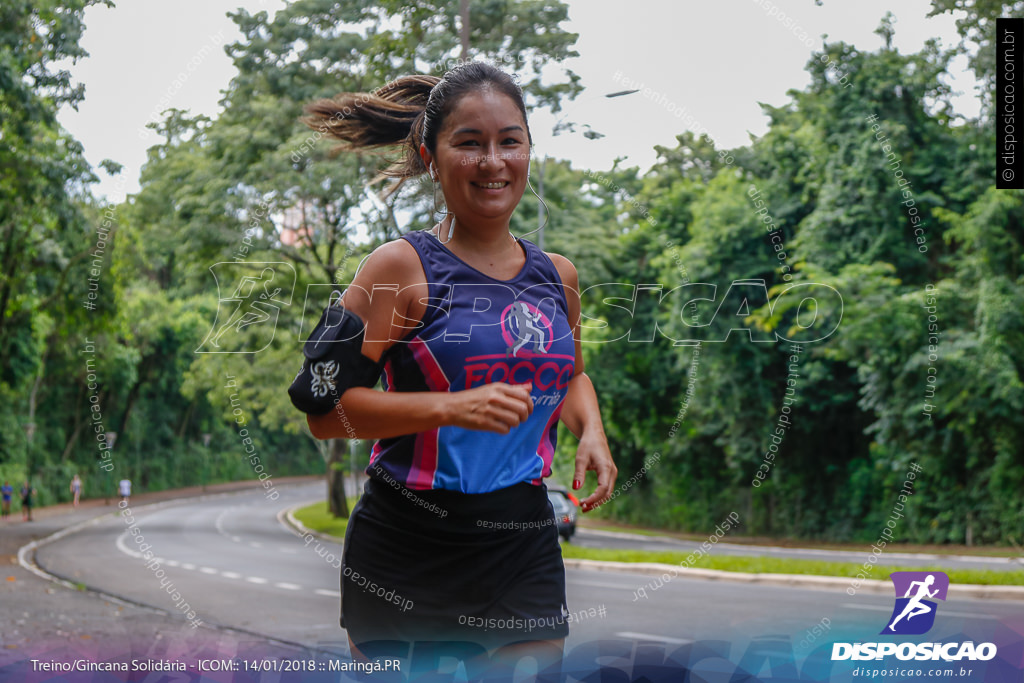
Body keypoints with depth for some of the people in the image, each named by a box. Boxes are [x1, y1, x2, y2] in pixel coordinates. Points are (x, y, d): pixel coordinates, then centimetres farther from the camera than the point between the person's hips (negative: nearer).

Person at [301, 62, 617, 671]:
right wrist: (451, 407, -24)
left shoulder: (558, 276, 8)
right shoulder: (402, 267, -8)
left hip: (524, 546, 4)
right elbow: (325, 408, -14)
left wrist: (591, 431, 6)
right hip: (406, 549, -4)